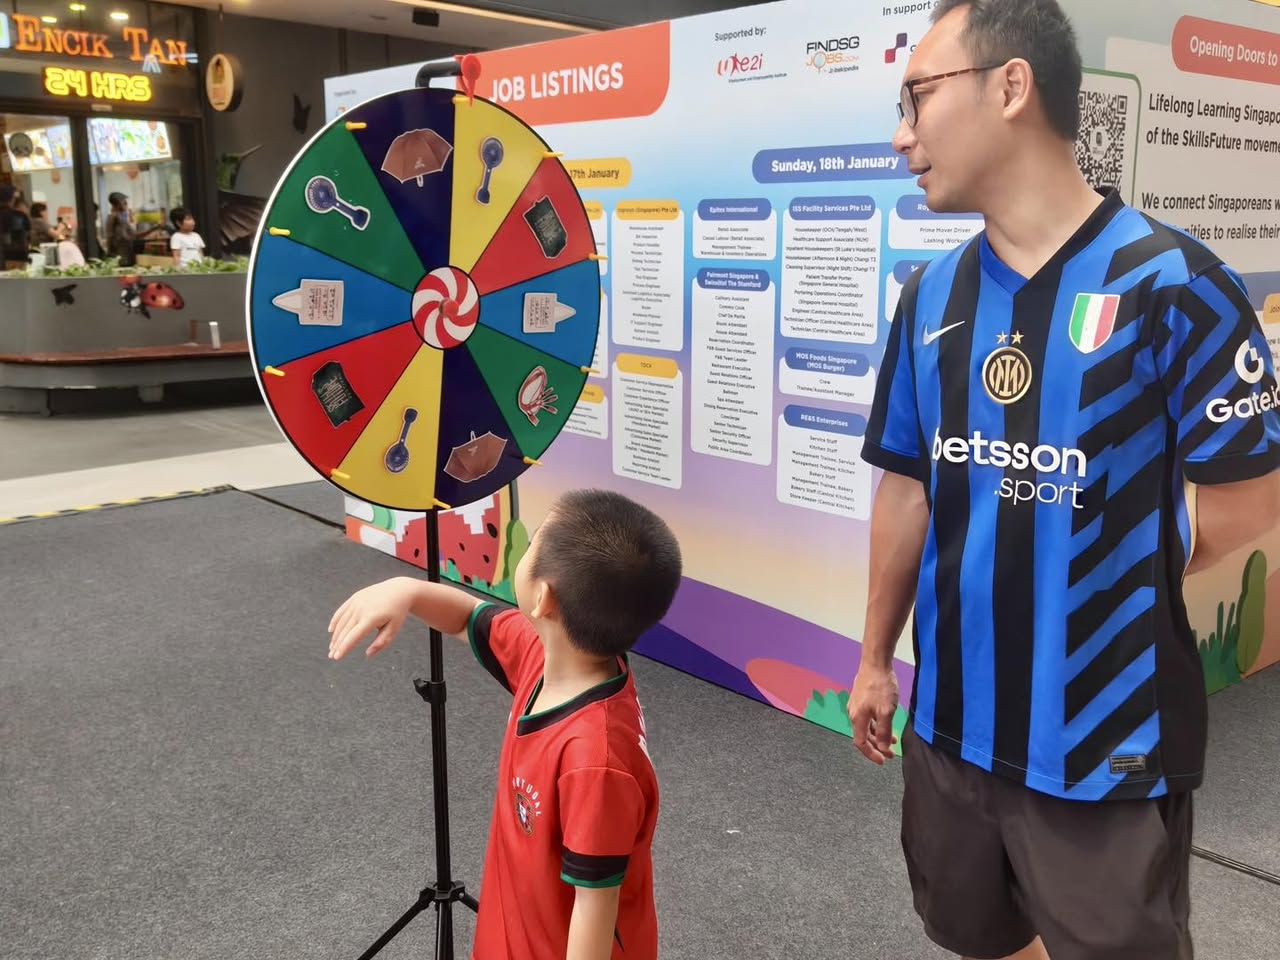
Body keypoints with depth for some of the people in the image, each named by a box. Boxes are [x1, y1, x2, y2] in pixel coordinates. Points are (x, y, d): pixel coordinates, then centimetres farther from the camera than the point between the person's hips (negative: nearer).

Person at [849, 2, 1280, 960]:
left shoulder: (1168, 281, -16)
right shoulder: (933, 295, 3)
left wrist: (1101, 584, -3)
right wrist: (875, 656, 12)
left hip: (1107, 737, -5)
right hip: (951, 721, 6)